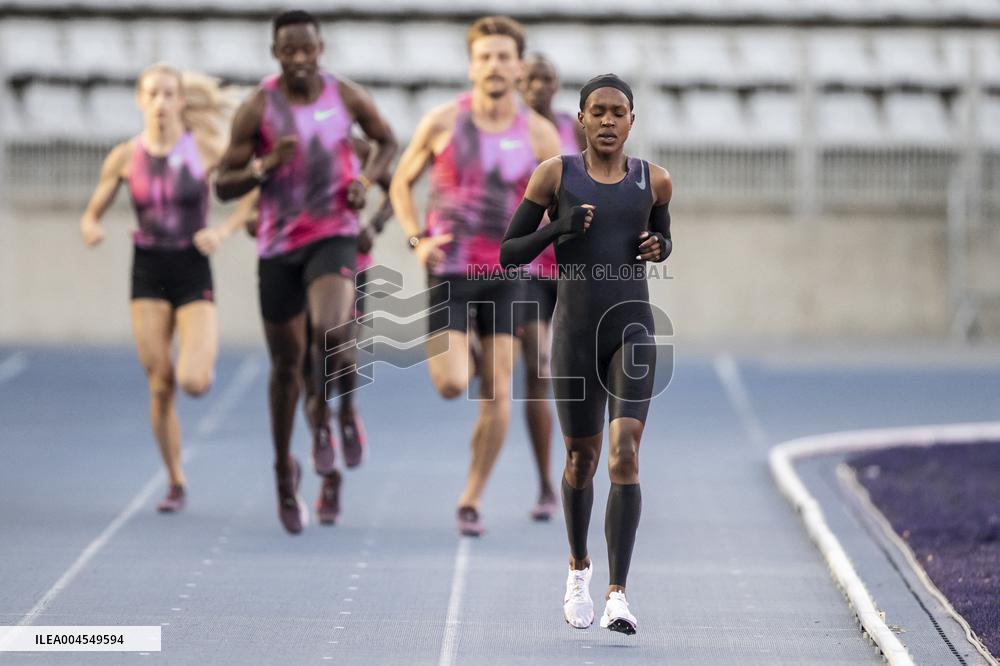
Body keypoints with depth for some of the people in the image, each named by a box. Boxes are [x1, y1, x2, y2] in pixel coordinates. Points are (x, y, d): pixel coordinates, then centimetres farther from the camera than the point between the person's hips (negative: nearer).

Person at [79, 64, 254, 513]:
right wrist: (90, 229, -15)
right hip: (148, 273, 2)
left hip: (193, 272, -2)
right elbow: (92, 214, 8)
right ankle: (175, 482, 15)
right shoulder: (125, 157, 0)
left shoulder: (206, 148, -6)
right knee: (160, 386, 1)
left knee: (194, 382, -18)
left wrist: (224, 231, -16)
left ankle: (206, 357, 20)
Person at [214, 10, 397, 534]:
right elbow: (224, 185, -3)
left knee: (330, 331, -28)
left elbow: (387, 142, 17)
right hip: (278, 244, 0)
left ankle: (322, 417, 2)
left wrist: (365, 178, -3)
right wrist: (266, 165, -22)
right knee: (286, 363, 7)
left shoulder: (347, 97, -2)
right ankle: (284, 469, 27)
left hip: (334, 235, 0)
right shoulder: (257, 109, -6)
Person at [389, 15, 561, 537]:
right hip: (450, 271, -1)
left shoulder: (538, 134, 0)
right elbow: (401, 183, 7)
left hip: (506, 273, 1)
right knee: (451, 386, -14)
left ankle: (471, 500, 10)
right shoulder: (443, 122, -4)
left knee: (497, 394, -4)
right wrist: (417, 238, -7)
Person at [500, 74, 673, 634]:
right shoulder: (556, 174, -1)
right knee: (582, 458, 11)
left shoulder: (654, 182, 5)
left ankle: (618, 593, -18)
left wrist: (658, 247, -1)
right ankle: (579, 566, 38)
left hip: (634, 328, 0)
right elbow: (509, 253, 2)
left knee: (625, 450, -16)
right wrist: (559, 230, -15)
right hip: (576, 330, 0)